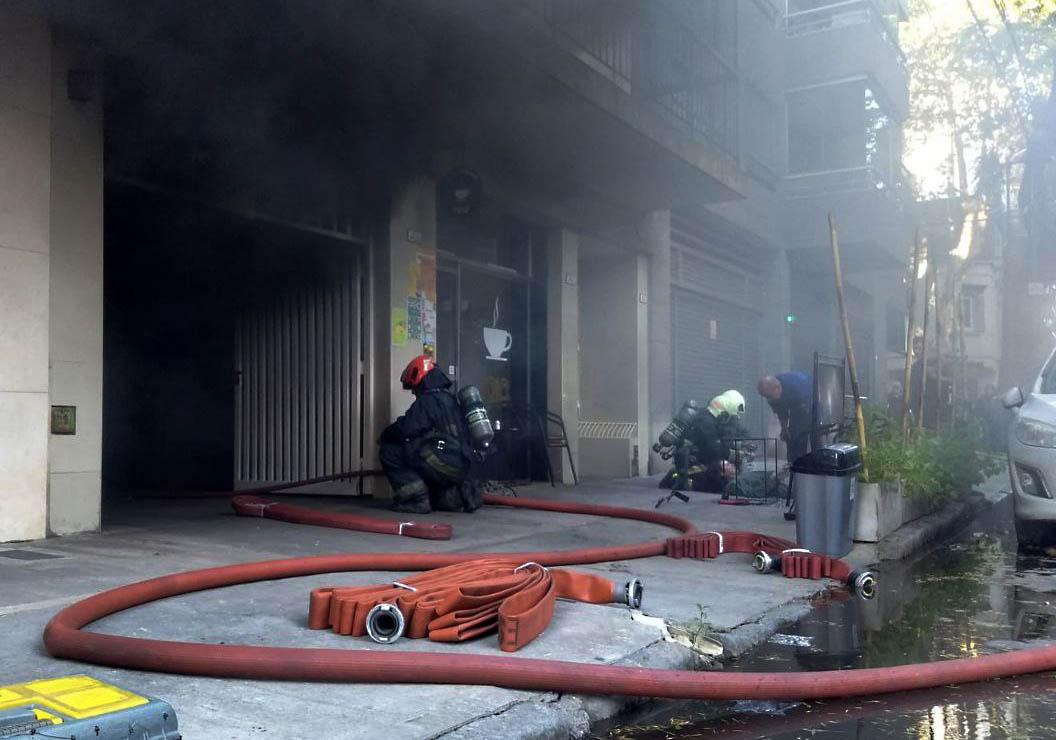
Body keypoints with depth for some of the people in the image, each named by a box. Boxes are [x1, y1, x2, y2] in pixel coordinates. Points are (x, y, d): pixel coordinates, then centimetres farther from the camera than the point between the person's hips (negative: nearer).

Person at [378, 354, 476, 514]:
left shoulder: (428, 400, -9)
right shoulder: (449, 399, 21)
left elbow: (405, 428, -13)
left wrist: (384, 436, 7)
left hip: (445, 463, -9)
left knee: (389, 451, -4)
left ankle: (415, 499, -7)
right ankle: (450, 495, 12)